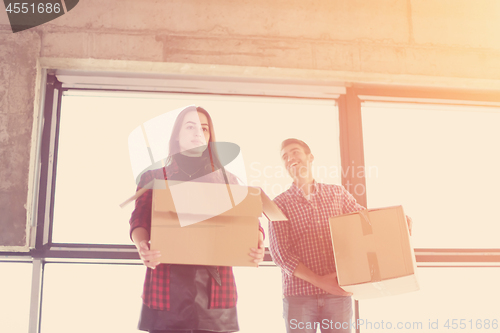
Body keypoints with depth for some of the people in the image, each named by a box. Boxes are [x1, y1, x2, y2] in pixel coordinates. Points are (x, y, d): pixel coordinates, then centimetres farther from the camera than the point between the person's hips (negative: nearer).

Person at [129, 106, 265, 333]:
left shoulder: (227, 180, 18)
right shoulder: (154, 177, 13)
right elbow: (139, 221, 2)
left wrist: (257, 243, -15)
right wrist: (142, 245, -21)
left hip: (215, 287, 2)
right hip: (168, 287, -1)